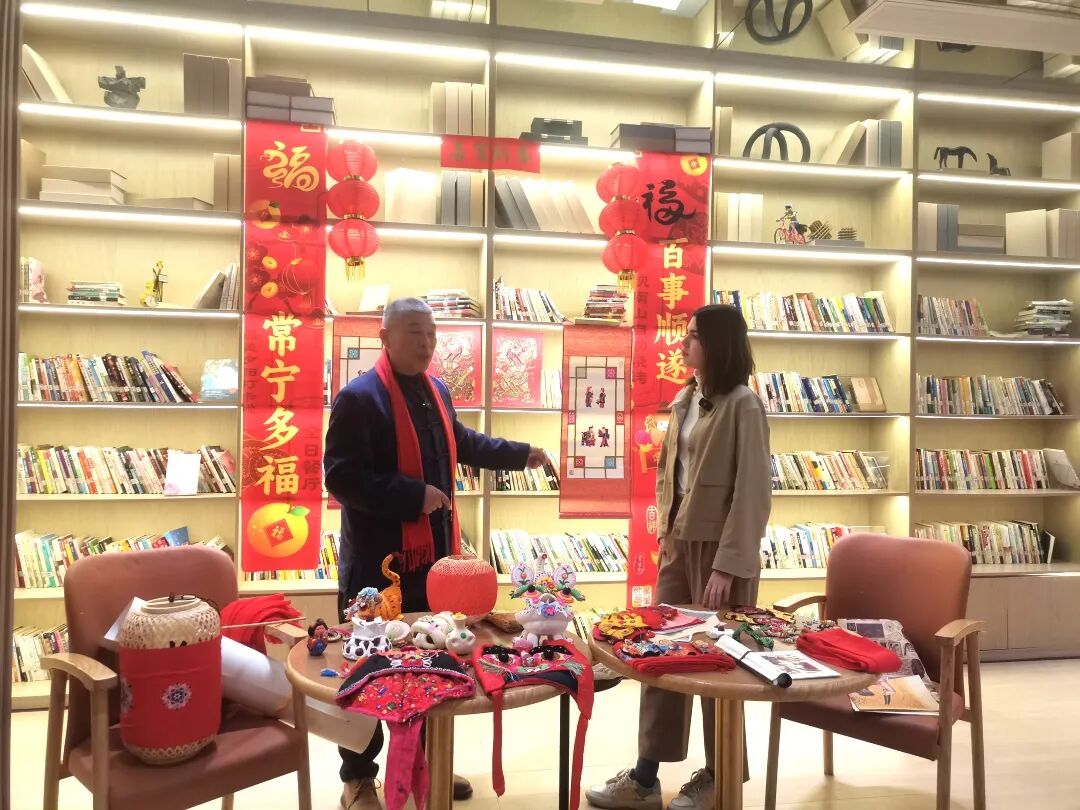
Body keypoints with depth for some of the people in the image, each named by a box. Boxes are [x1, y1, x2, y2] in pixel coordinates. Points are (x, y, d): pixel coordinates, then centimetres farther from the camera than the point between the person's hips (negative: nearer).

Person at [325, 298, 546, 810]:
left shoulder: (436, 391, 11)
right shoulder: (359, 398, -16)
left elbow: (461, 443, 28)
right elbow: (341, 477, -21)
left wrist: (519, 454, 30)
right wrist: (414, 495, -24)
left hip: (431, 552, 8)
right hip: (378, 561, -8)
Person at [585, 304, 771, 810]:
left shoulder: (742, 406, -13)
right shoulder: (684, 400, 10)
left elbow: (753, 492, -16)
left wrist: (728, 564, -19)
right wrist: (666, 531, 9)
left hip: (720, 547, -7)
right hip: (680, 543, 7)